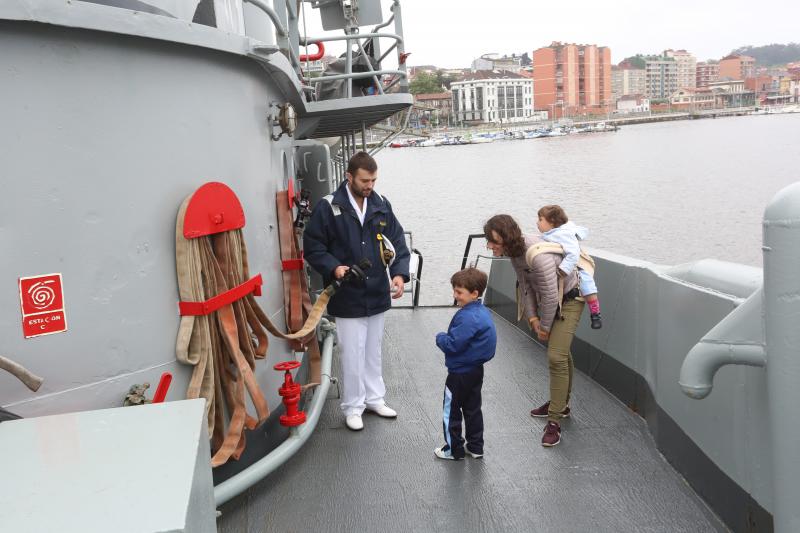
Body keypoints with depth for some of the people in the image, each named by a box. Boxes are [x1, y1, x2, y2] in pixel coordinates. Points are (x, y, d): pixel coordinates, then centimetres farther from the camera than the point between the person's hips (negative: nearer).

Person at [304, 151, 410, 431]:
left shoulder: (382, 205, 2)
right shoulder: (328, 207, -11)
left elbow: (398, 242, 3)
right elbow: (312, 246, -7)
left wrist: (399, 273, -13)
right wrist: (333, 267, -22)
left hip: (377, 294, 5)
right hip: (347, 296, -4)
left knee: (373, 351, 19)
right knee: (352, 354, 3)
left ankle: (374, 397, 36)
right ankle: (352, 406, 20)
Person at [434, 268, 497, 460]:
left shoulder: (467, 317, -27)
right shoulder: (482, 311, 4)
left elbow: (453, 344, -27)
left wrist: (440, 337, -8)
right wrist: (446, 337, 4)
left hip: (460, 373, -9)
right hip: (476, 370, 9)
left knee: (451, 410, 7)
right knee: (473, 409, 19)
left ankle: (454, 450, 18)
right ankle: (476, 447, 29)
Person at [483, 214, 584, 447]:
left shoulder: (538, 255, -38)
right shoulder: (515, 250, -11)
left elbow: (550, 295, -30)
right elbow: (525, 284, 0)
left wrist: (545, 326, -17)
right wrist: (532, 316, -4)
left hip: (568, 299, -9)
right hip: (548, 298, 9)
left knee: (556, 356, -16)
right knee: (560, 352, 23)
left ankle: (554, 420, -7)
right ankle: (561, 404, 40)